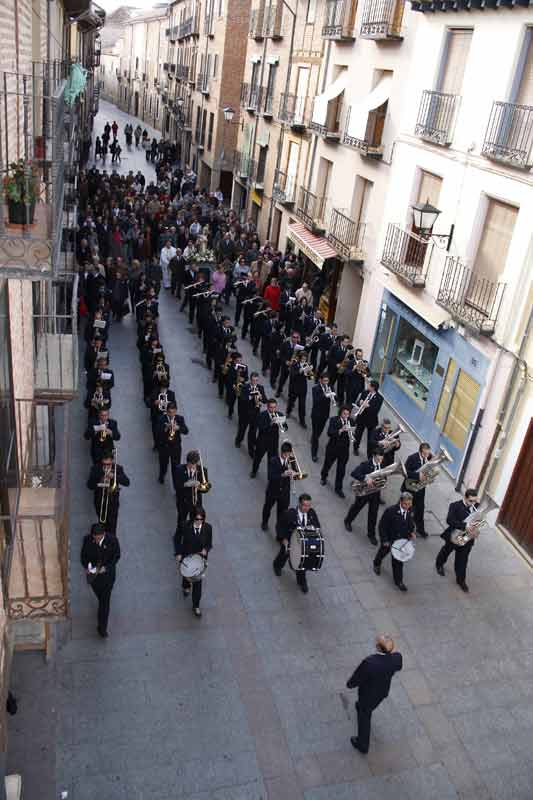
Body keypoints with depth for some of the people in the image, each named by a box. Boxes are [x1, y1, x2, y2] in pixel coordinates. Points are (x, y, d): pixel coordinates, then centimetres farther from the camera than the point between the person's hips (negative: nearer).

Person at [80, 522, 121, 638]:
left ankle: (102, 627, 19)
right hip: (92, 574, 2)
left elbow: (116, 556, -11)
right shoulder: (87, 539, -22)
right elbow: (84, 555, -6)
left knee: (105, 601, 3)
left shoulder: (112, 540, -26)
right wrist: (86, 566, -24)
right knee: (99, 595, 27)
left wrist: (105, 568, -24)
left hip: (107, 574, -2)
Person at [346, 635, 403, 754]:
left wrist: (349, 684, -5)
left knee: (364, 718, 24)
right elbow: (398, 667, -5)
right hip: (383, 690, 5)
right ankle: (361, 707, 70)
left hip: (369, 692, -4)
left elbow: (356, 679, -27)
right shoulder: (397, 657, -31)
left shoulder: (368, 663, -45)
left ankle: (362, 745, 46)